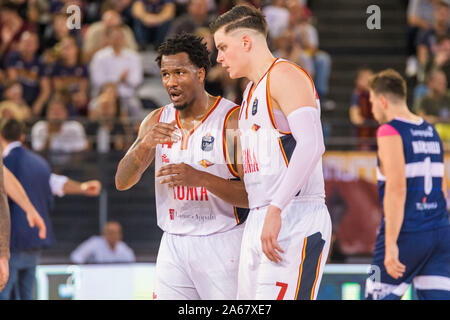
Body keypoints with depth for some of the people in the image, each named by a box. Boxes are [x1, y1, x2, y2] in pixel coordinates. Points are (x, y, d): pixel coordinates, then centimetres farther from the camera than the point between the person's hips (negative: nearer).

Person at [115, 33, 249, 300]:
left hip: (221, 245, -4)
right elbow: (122, 182, 2)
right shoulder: (157, 122, 8)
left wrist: (200, 178, -27)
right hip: (174, 245, 5)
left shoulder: (233, 120, -8)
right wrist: (145, 144, -17)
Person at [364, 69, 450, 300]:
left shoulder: (390, 131, -9)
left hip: (406, 235, -7)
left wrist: (391, 244, -21)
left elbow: (396, 189, -19)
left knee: (378, 296, 6)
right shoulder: (431, 132, 15)